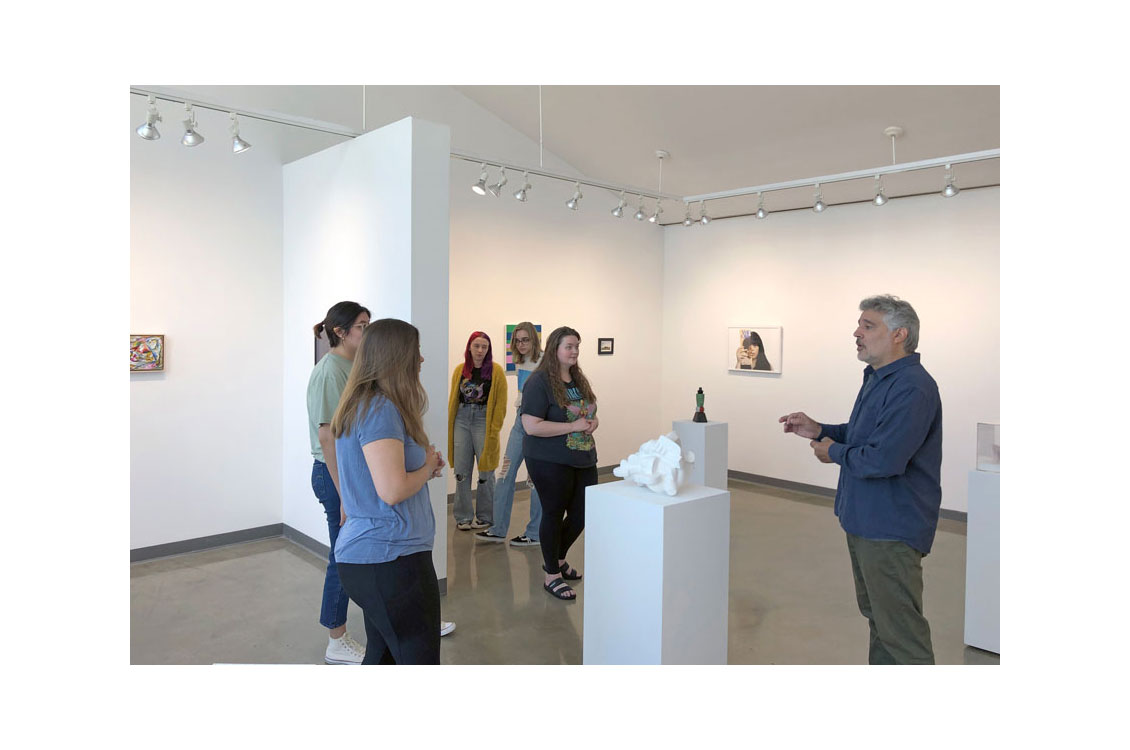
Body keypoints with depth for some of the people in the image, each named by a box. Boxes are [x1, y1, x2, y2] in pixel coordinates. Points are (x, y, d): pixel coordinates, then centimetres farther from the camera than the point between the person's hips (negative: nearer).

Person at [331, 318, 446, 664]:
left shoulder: (361, 406, 14)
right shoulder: (381, 409, -17)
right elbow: (392, 490, -24)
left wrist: (426, 463, 9)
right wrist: (428, 466, -5)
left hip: (363, 554, 10)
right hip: (390, 558, -10)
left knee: (380, 655, 19)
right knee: (421, 659, -3)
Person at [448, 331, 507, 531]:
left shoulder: (495, 370, -2)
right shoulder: (460, 370, 11)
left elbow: (501, 402, -4)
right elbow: (453, 398, 14)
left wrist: (495, 429, -9)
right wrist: (449, 424, 7)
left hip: (484, 419, -3)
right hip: (461, 419, 4)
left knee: (485, 471, 1)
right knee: (461, 471, 5)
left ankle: (485, 517, 14)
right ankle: (463, 516, 16)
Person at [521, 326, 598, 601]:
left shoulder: (579, 380, 11)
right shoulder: (539, 382, -14)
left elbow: (591, 413, 24)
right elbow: (531, 426, -21)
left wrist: (593, 422, -1)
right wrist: (573, 426, -21)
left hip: (583, 458, 8)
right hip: (550, 462, -8)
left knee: (583, 512, 12)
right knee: (554, 513, 5)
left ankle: (558, 559, 37)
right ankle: (552, 576, 23)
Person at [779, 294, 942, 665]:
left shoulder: (912, 388, -23)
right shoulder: (877, 378, 12)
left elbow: (883, 460, -31)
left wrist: (834, 452, -13)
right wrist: (820, 431, 7)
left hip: (891, 527, -11)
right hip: (865, 521, 11)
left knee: (900, 627, -1)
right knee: (876, 614, 23)